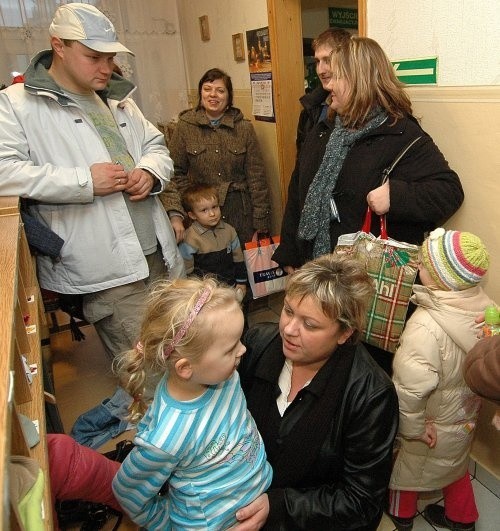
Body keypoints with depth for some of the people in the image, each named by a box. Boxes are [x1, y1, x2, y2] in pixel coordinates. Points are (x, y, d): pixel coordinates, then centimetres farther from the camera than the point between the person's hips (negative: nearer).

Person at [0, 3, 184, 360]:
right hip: (107, 272, -6)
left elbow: (156, 145, 23)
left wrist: (149, 172, -2)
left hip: (160, 254, 7)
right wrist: (84, 181, -19)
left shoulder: (117, 98, 17)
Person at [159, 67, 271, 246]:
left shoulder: (244, 127, -1)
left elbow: (256, 177, 0)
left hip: (241, 212, 1)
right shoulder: (185, 126, -2)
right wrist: (175, 214, -17)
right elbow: (175, 172, -4)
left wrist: (260, 225, -1)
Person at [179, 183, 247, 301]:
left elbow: (238, 258, 10)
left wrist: (241, 282, 11)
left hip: (231, 286, 5)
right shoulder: (191, 238, -14)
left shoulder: (229, 230, 1)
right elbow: (186, 269, -8)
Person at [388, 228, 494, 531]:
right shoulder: (485, 307, -17)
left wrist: (411, 427, -20)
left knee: (409, 465, 23)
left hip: (432, 424, -5)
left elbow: (412, 386, -36)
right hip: (466, 414, 6)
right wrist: (473, 392, 13)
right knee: (455, 463, 31)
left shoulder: (426, 326, -38)